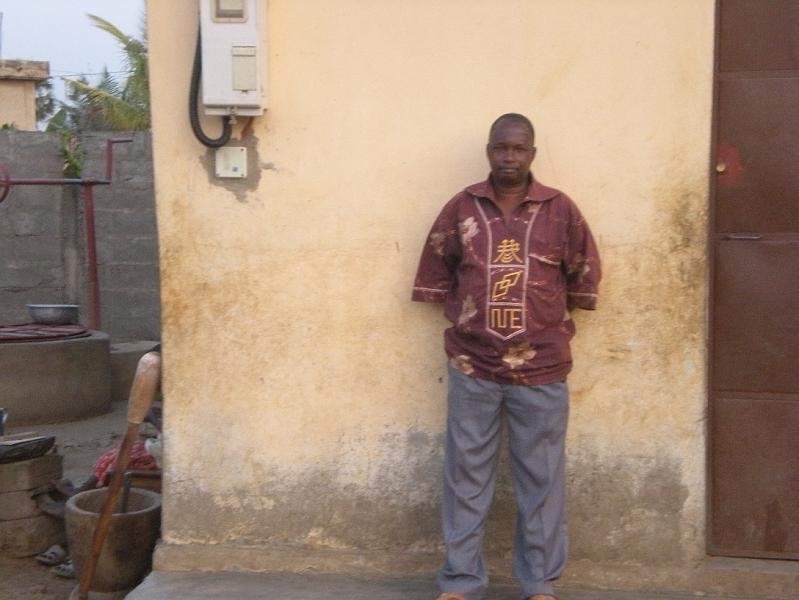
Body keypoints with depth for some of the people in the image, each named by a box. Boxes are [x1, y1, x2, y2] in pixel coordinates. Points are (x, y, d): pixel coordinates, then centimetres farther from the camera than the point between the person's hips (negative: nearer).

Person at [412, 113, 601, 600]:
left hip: (542, 370, 0)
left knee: (542, 478, 8)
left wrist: (556, 319, 8)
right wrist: (460, 314, 8)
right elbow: (436, 270, 12)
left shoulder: (561, 209, 0)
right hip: (472, 368, 1)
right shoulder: (461, 208, 2)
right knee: (466, 475, 7)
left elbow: (585, 273, 9)